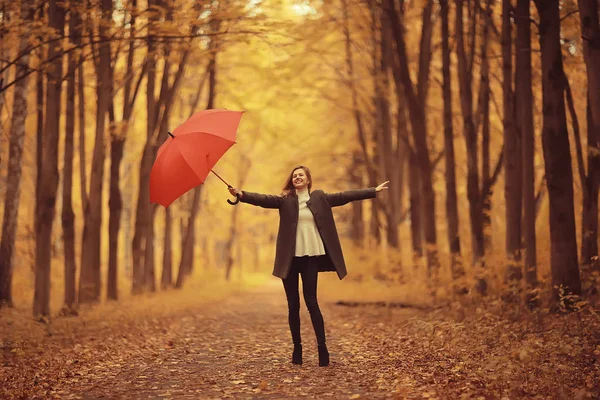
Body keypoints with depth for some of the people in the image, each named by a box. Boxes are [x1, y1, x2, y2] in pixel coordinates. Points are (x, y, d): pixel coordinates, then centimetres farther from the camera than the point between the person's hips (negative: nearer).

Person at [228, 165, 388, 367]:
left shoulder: (319, 198, 8)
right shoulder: (285, 200, 4)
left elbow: (345, 196, 6)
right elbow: (263, 199, -10)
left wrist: (374, 191, 2)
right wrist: (241, 194, -27)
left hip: (310, 256, -1)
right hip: (289, 258, 1)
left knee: (311, 302, -3)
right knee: (293, 305, 5)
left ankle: (322, 346, 2)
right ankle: (297, 346, 14)